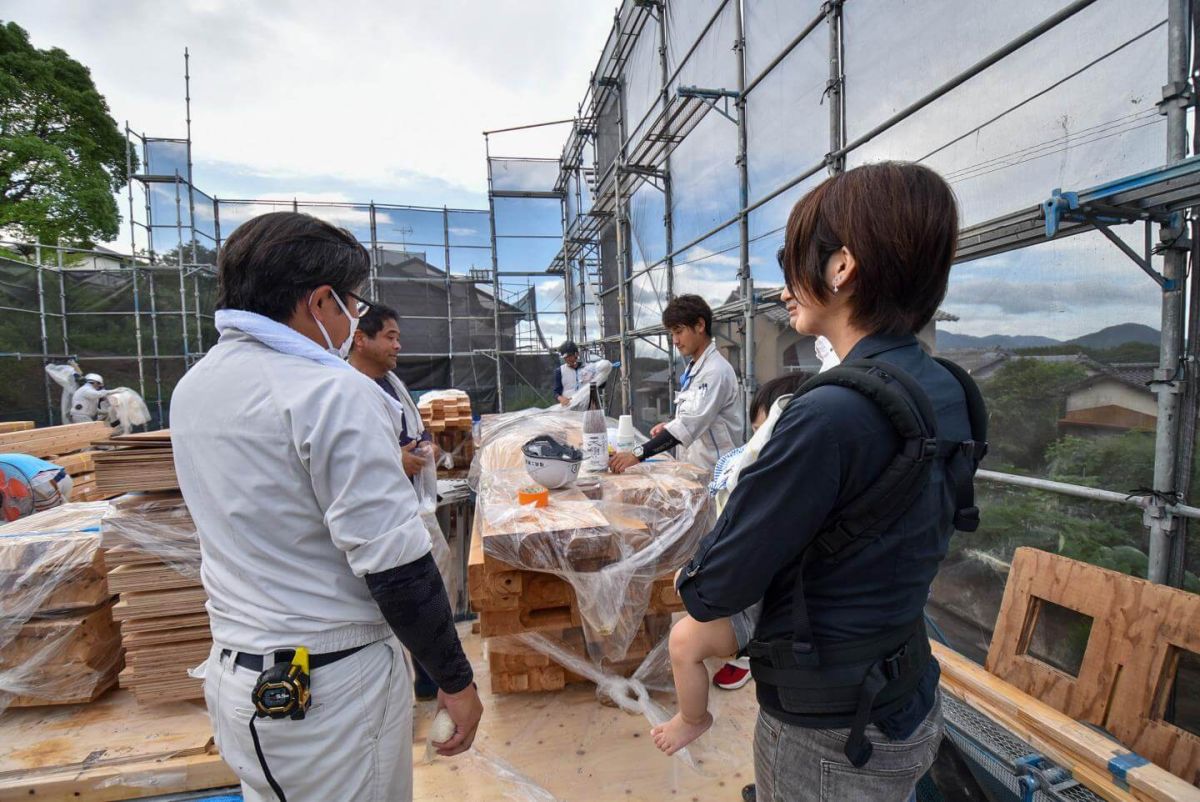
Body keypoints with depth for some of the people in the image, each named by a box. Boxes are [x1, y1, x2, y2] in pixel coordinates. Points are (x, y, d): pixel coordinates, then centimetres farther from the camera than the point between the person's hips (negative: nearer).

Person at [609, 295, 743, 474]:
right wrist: (669, 427, -1)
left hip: (716, 472, -8)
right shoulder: (693, 368, 9)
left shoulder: (716, 371, -19)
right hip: (695, 468, 8)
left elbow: (689, 424, -28)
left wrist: (638, 454, -34)